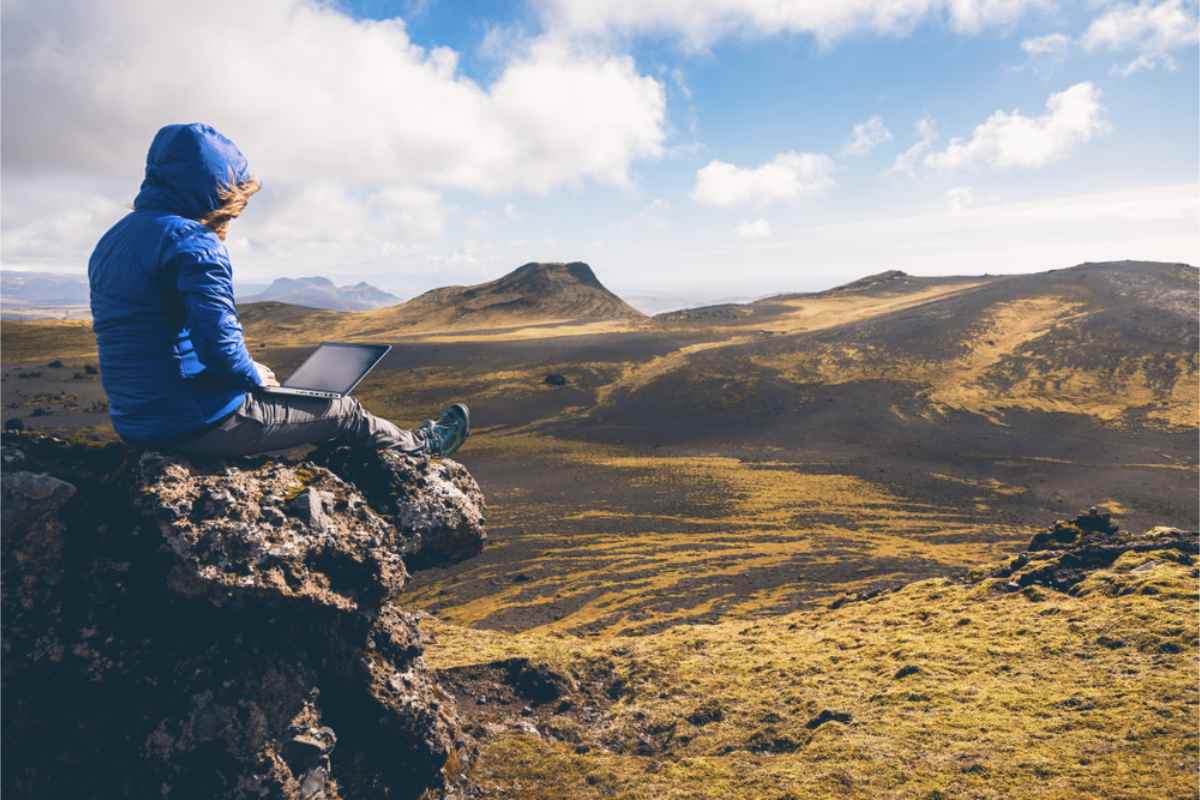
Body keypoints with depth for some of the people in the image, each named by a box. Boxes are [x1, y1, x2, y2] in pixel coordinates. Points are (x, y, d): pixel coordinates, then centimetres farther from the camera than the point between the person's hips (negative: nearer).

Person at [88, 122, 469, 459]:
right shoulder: (192, 240, -18)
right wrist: (255, 375, -6)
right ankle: (419, 446, 35)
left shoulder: (112, 242, 11)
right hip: (200, 422, -10)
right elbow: (219, 345, -28)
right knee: (342, 410, 9)